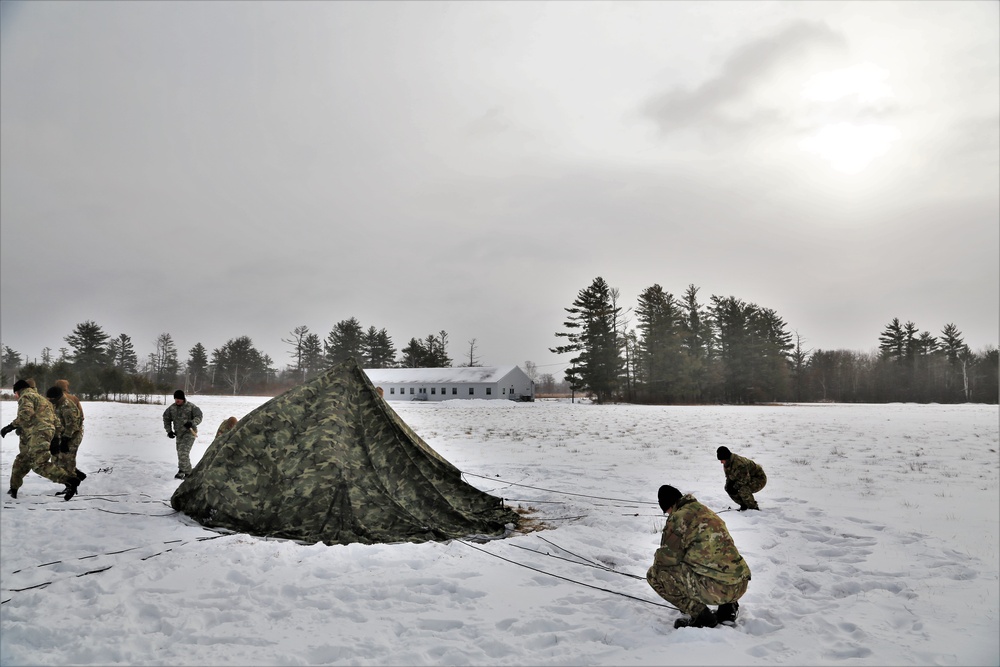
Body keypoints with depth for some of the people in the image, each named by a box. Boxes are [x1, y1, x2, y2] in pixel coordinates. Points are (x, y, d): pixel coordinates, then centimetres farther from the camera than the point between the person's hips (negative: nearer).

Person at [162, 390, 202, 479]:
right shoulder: (172, 408, 4)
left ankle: (181, 472, -17)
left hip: (189, 432, -6)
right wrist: (169, 431, 7)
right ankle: (188, 472, 22)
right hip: (179, 434, 6)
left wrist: (191, 423, -33)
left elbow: (198, 417, -14)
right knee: (181, 453, 11)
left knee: (183, 452, -19)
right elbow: (166, 419, 15)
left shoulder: (191, 407, -10)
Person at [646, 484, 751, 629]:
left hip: (718, 589, -9)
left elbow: (666, 558, -4)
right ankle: (728, 606, 19)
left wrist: (657, 561, 19)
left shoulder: (678, 518, -5)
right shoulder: (707, 512, 19)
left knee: (655, 574, 0)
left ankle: (701, 615, 0)